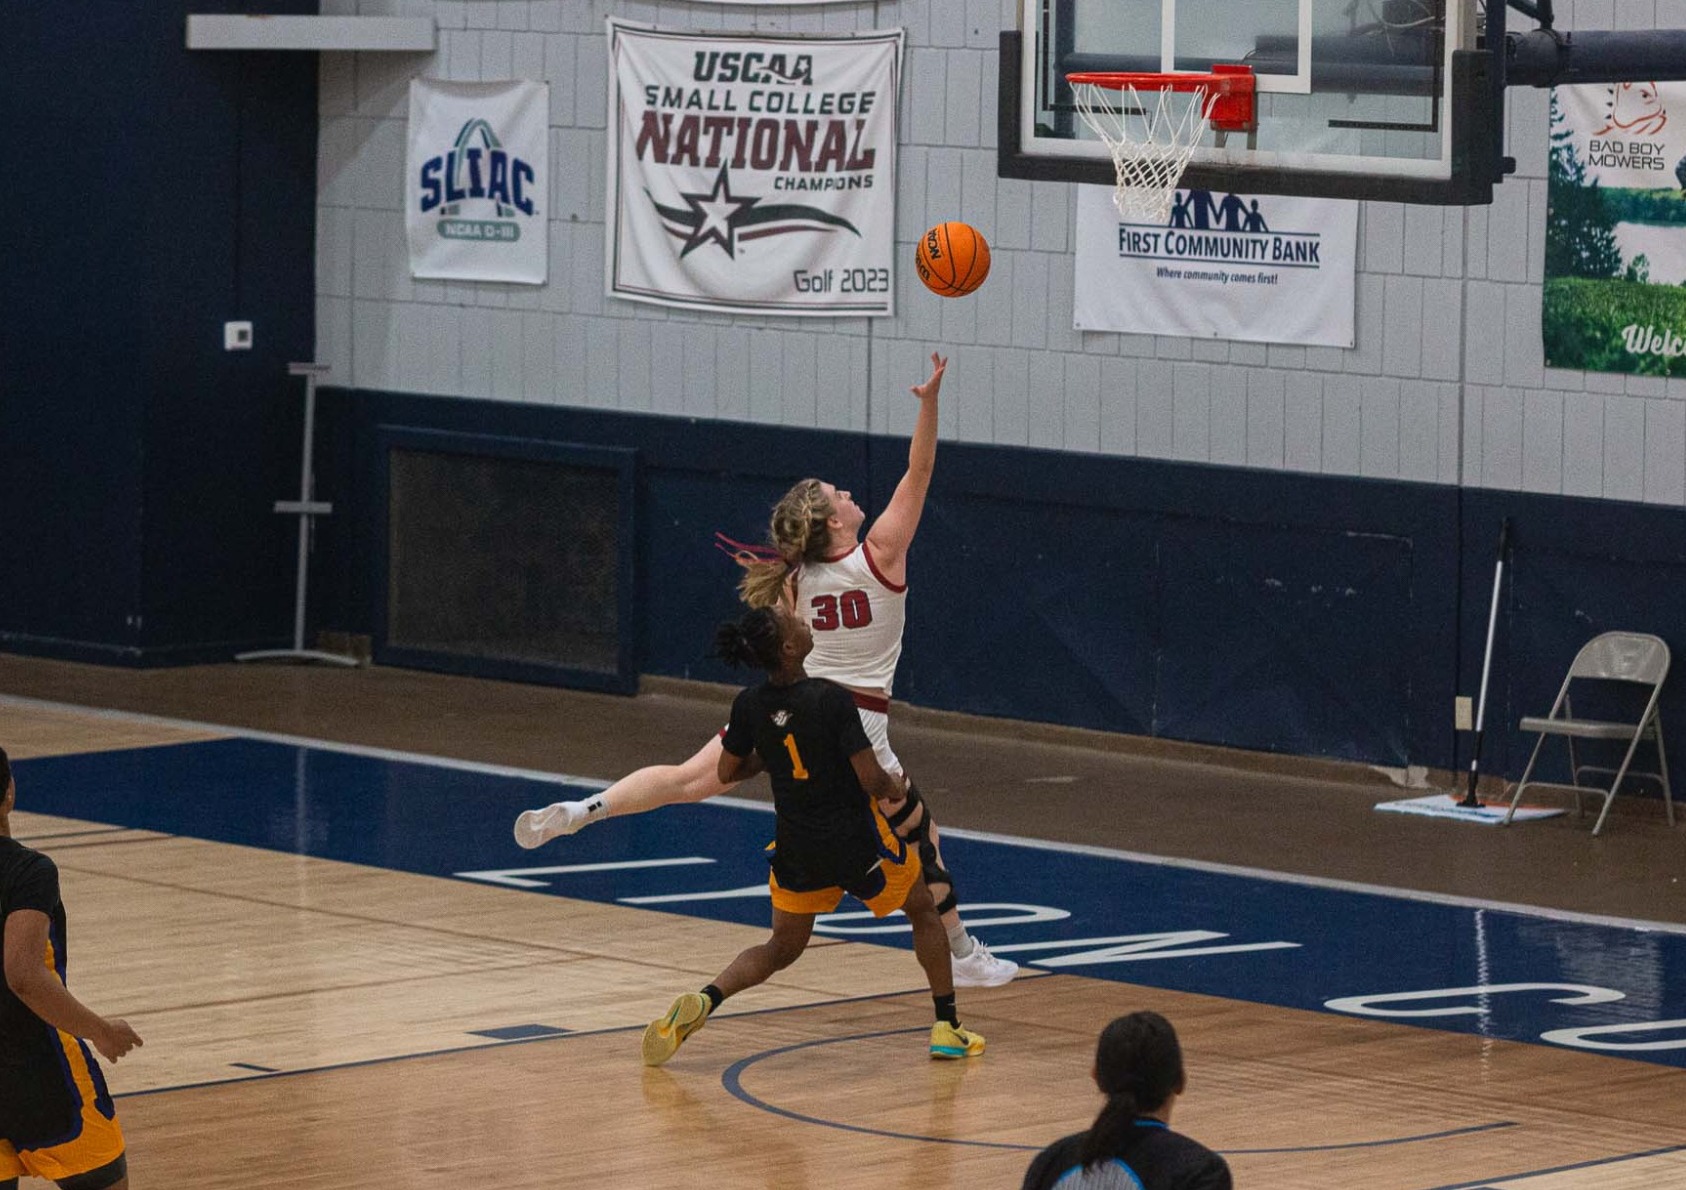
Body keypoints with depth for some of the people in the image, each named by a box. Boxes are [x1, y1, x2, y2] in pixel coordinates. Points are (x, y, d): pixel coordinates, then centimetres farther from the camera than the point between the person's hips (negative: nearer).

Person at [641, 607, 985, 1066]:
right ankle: (947, 1028, 21)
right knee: (922, 909, 22)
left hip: (797, 851, 4)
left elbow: (727, 773, 6)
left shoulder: (750, 706, -6)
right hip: (857, 839, -4)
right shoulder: (831, 699, -22)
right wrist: (893, 789, 1)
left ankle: (703, 1000, -6)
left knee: (782, 947, 20)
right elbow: (870, 778, -22)